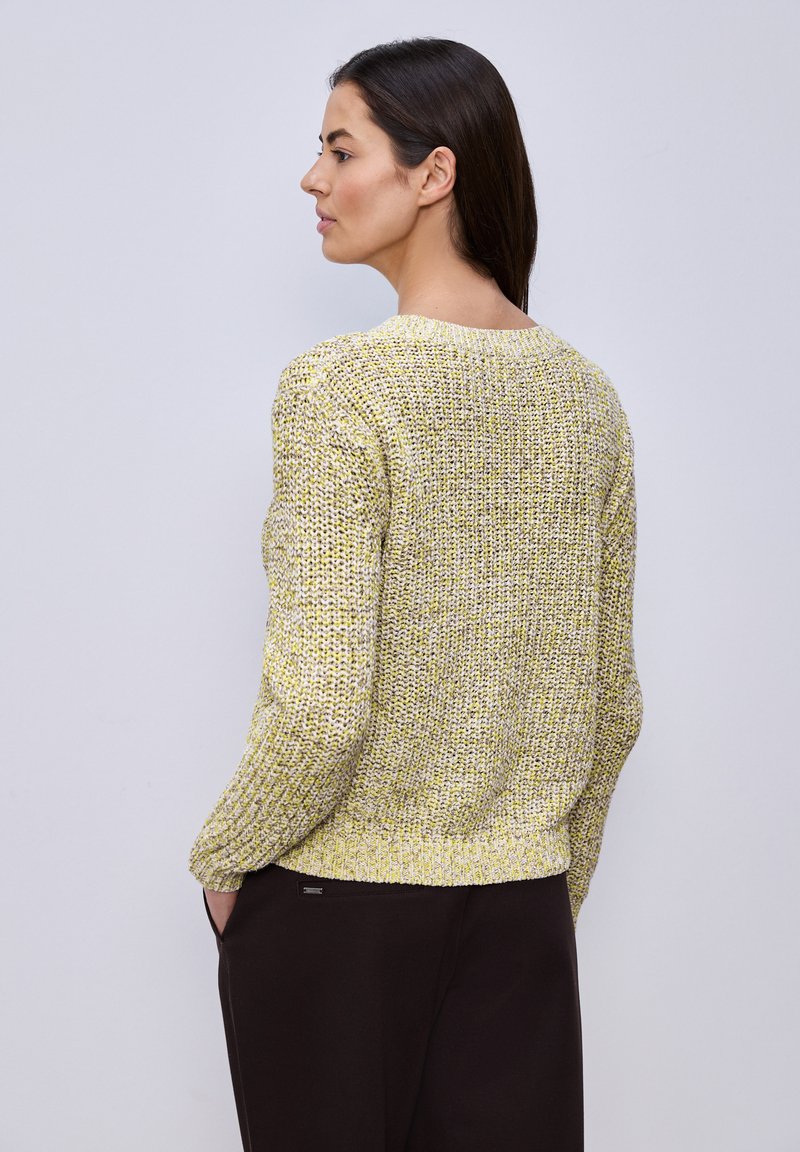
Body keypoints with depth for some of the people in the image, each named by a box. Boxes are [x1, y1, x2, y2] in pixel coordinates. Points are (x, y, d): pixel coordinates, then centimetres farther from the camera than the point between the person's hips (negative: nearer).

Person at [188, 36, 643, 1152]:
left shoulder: (339, 384, -17)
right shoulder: (586, 393, 2)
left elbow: (322, 704, -22)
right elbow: (611, 700, 8)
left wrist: (222, 857, -5)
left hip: (338, 895, -5)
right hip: (521, 905, 5)